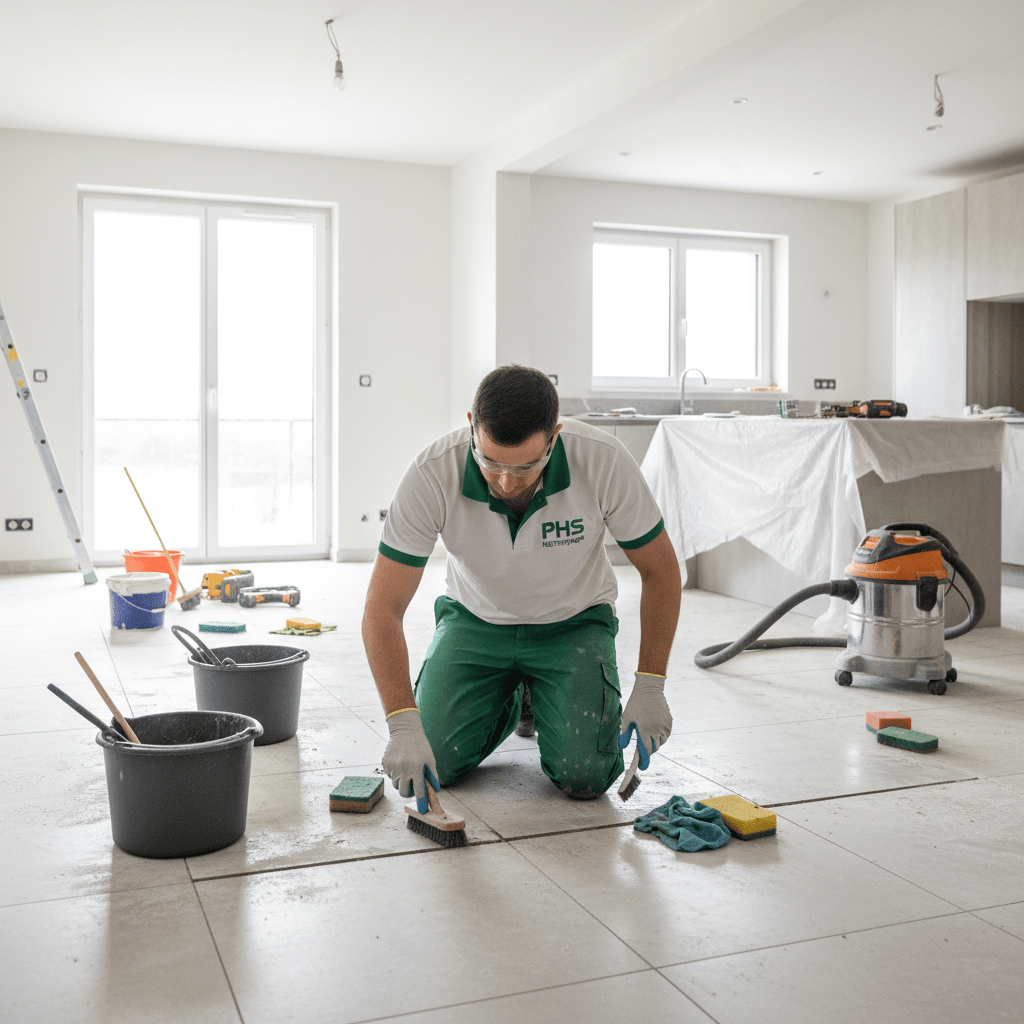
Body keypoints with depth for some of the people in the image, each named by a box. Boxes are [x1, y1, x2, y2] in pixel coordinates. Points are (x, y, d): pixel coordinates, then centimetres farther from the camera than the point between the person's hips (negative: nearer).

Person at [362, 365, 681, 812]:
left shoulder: (604, 461, -30)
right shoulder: (432, 474, -30)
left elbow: (659, 569, -14)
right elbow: (383, 608, -26)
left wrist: (649, 688, -16)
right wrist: (403, 726, -37)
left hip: (572, 622, -1)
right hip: (475, 619, 1)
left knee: (585, 776, -18)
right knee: (432, 762, -14)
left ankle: (543, 700, 16)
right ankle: (506, 702, 18)